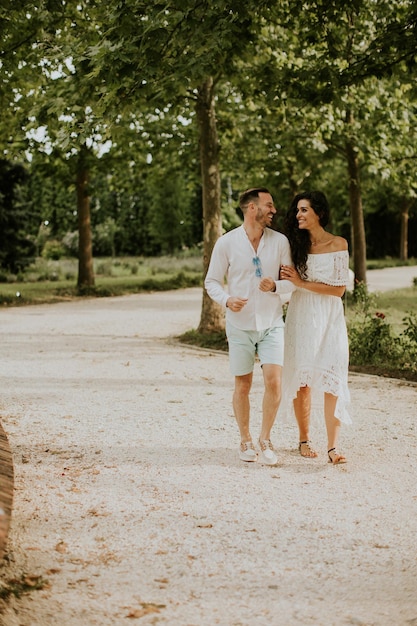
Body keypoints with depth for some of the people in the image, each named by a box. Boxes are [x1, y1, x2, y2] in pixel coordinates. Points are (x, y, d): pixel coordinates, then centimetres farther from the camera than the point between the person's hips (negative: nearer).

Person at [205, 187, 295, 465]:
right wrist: (226, 299, -18)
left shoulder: (280, 241, 0)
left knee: (274, 382, -10)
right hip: (240, 325, -1)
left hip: (272, 323, 1)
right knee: (243, 385, 6)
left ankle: (265, 439, 8)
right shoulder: (226, 243, -4)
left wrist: (276, 286, -18)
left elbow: (293, 280, 4)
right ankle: (245, 440, 24)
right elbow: (212, 281, 2)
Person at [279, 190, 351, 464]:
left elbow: (339, 289, -7)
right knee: (301, 379, 4)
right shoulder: (296, 244, 6)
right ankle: (304, 439, 17)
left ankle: (333, 446, -7)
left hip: (329, 320, -2)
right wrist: (286, 280, -9)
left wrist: (301, 283, -12)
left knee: (331, 380, -7)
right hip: (300, 318, 2)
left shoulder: (338, 244, -2)